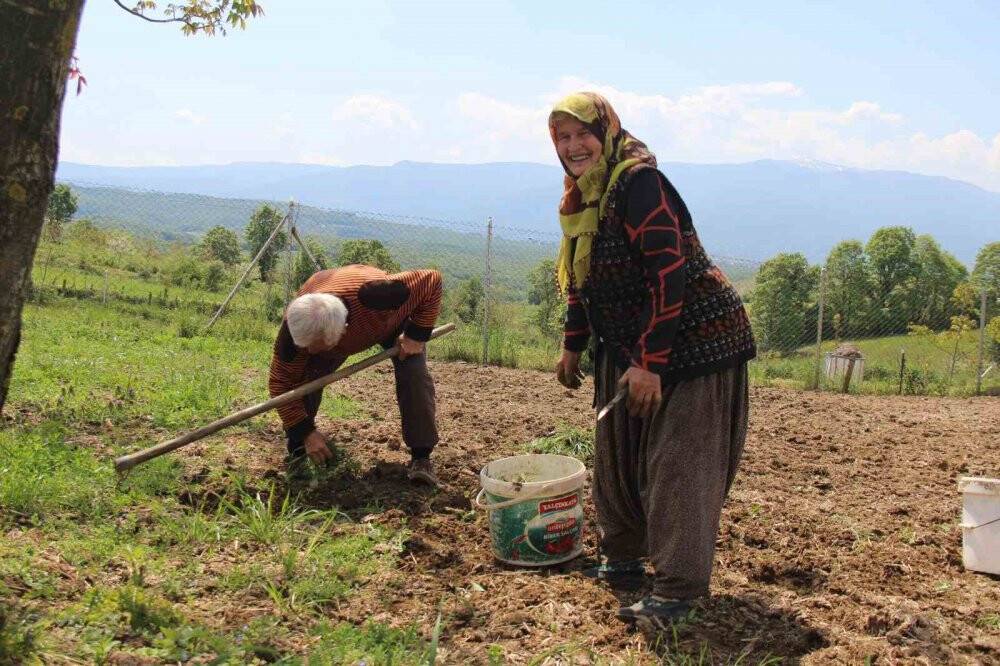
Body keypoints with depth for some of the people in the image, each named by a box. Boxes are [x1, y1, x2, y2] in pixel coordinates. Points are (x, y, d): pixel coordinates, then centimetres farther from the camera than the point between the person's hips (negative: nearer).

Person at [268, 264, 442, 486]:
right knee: (306, 378, -19)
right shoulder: (296, 329, -39)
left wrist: (417, 336, -34)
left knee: (414, 373, -23)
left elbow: (431, 280, -37)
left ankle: (421, 457, -11)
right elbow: (281, 382, -25)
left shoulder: (372, 295, -51)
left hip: (391, 316, -2)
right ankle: (297, 452, 1)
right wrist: (306, 432, -29)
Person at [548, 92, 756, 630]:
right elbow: (581, 279, 20)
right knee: (616, 453, 16)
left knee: (678, 462, -7)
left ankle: (676, 589, 1)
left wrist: (651, 363, -27)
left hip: (690, 340, -10)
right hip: (625, 348, 10)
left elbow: (670, 274, -26)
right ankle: (623, 559, 33)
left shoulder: (640, 183, -20)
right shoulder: (580, 197, 9)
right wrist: (573, 344, 20)